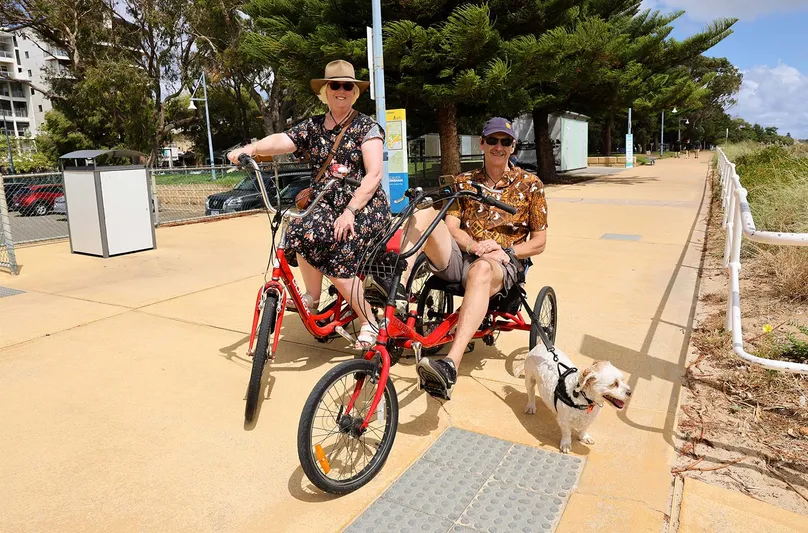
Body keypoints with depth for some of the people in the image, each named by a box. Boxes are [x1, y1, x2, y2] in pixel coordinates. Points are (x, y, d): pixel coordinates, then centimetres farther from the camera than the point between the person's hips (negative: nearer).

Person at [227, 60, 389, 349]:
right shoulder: (313, 126, 10)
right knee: (304, 233, -28)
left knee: (338, 264, -25)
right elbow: (283, 140, -7)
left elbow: (373, 175, -13)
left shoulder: (366, 126, -2)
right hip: (327, 204, 4)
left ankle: (368, 322, -5)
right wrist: (251, 148, -28)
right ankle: (312, 296, -2)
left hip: (364, 206, -4)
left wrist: (349, 211, -24)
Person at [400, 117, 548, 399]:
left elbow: (539, 242, 9)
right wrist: (474, 245, -14)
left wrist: (505, 252, -9)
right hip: (459, 256, 3)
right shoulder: (463, 181, 18)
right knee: (425, 214, -23)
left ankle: (451, 365, -57)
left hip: (502, 264, -3)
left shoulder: (530, 185, 11)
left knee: (481, 270, -42)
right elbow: (451, 226, 7)